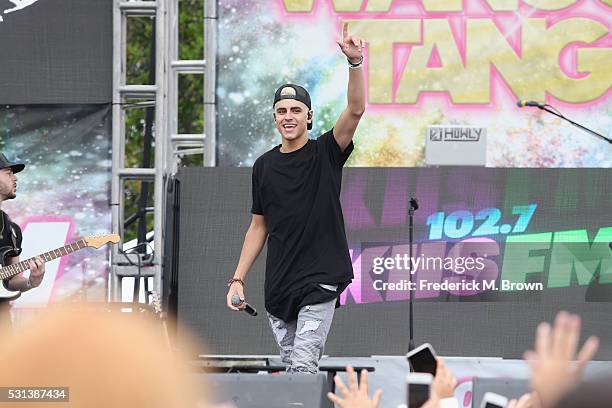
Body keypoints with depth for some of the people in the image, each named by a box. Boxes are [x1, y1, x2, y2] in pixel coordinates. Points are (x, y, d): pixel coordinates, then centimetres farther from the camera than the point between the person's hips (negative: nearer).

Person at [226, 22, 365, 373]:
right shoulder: (265, 166, 10)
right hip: (279, 286, 5)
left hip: (320, 281, -5)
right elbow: (259, 226, 15)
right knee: (292, 365, 9)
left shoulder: (326, 153, -1)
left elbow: (356, 110, -16)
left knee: (303, 367, -15)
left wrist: (355, 63, -30)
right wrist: (238, 279, 10)